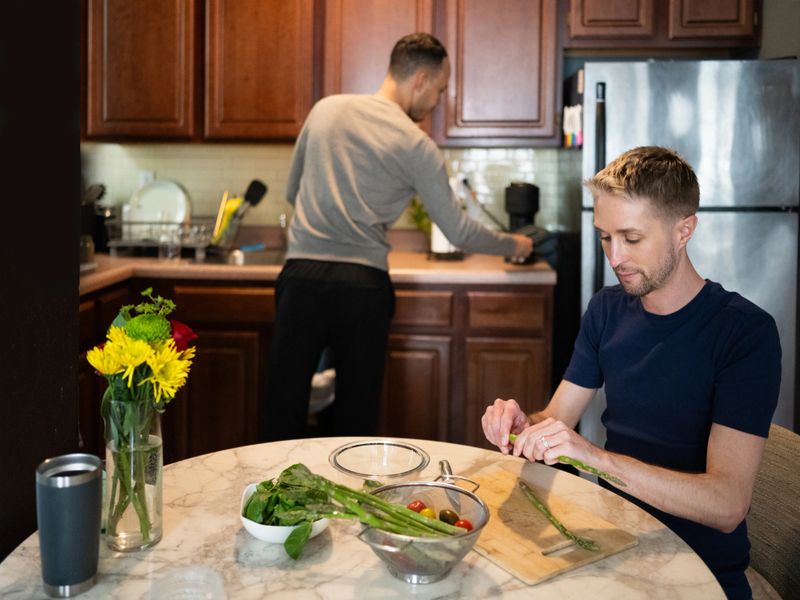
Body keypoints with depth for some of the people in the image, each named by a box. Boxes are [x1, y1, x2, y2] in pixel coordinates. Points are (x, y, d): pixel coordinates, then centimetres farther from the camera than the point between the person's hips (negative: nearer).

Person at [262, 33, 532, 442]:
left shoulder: (325, 109, 11)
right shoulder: (416, 145, -1)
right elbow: (459, 232, 3)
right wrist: (512, 245, 20)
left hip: (301, 275, 3)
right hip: (364, 285, -3)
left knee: (284, 412, 8)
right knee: (355, 419, 10)